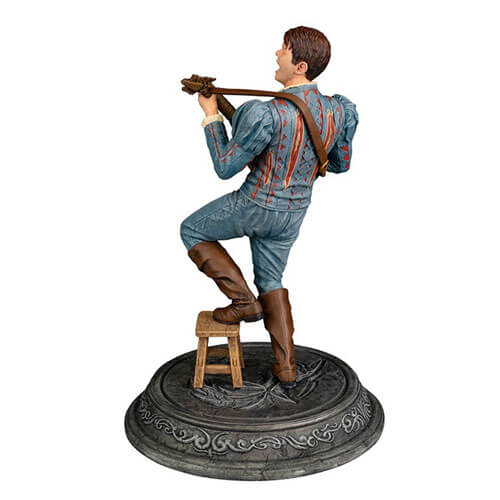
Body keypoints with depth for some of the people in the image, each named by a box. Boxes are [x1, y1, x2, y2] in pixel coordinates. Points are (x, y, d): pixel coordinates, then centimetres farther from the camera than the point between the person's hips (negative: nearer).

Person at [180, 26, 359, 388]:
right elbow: (341, 164, 8)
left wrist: (211, 117, -7)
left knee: (192, 231, 20)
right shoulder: (336, 111, -9)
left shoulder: (268, 114, -29)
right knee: (270, 279, 25)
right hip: (292, 213, 6)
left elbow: (225, 168, -18)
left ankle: (244, 301, 13)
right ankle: (286, 368, 23)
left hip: (255, 206, -6)